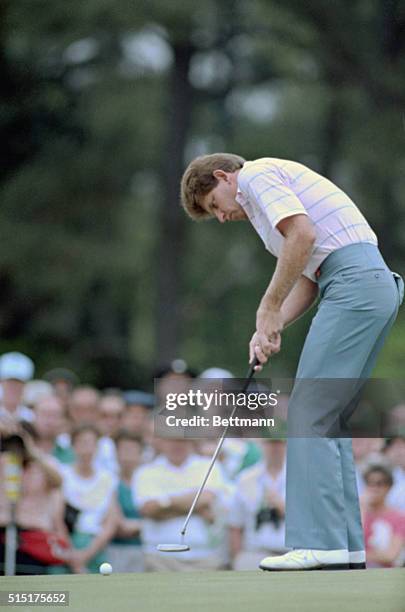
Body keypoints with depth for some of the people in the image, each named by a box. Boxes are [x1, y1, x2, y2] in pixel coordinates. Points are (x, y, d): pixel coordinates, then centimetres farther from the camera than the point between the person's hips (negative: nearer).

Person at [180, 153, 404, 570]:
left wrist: (269, 309, -10)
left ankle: (318, 542, -15)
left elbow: (303, 235, -16)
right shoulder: (273, 186, 30)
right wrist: (269, 330, 12)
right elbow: (308, 279, 26)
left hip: (355, 284, -10)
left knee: (310, 416, -11)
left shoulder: (256, 175, 0)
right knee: (327, 422, 10)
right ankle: (345, 547, 8)